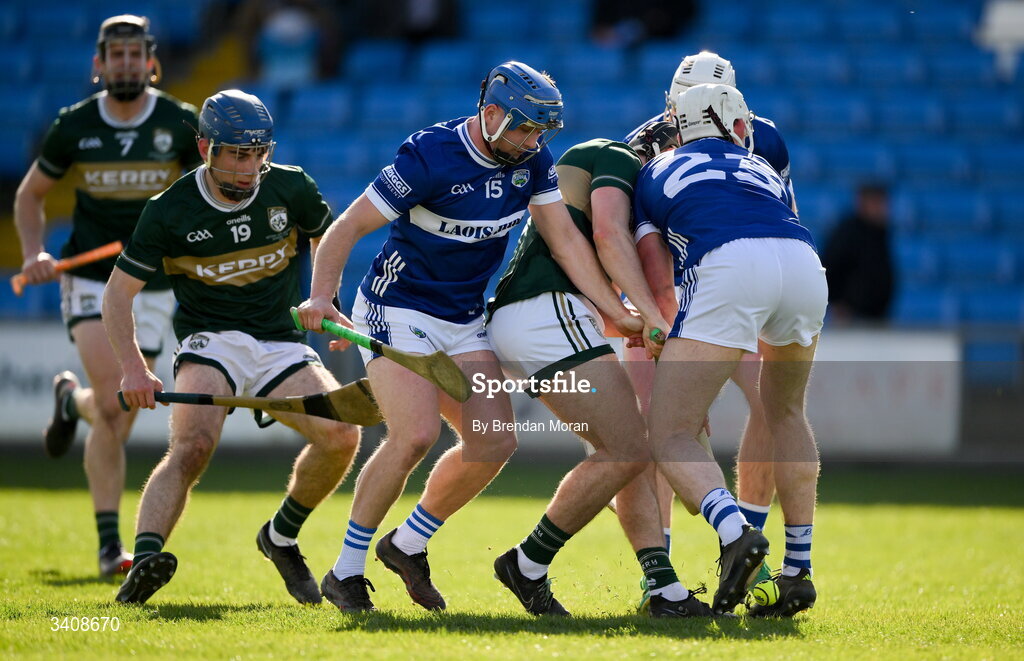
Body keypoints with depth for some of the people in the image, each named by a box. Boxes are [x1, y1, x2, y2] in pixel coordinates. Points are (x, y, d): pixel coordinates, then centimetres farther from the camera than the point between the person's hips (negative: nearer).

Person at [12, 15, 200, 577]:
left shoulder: (180, 123, -3)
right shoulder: (73, 126, -3)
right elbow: (30, 195, 10)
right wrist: (33, 254, -6)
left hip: (153, 286, 2)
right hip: (89, 278, -2)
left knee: (118, 420, 5)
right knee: (112, 407, -18)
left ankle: (72, 399, 44)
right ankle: (110, 543, -10)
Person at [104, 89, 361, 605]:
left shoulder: (290, 188, -1)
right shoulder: (171, 211, -8)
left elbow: (327, 238, 20)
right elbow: (118, 293, -3)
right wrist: (133, 367, -16)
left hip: (280, 345, 3)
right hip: (211, 344, -3)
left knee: (342, 434, -21)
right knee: (193, 446, -32)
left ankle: (281, 536, 4)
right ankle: (145, 558, -48)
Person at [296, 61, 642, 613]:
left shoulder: (532, 160, -3)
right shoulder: (429, 155, -22)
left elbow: (565, 238, -1)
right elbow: (347, 227, -21)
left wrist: (618, 313, -9)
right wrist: (321, 297, -37)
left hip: (464, 321, 7)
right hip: (397, 312, -7)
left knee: (495, 442, -7)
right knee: (415, 435, -25)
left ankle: (408, 545, 14)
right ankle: (346, 571, -11)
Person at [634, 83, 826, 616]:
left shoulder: (656, 174, 32)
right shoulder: (763, 172, 39)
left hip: (729, 271, -4)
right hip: (804, 264, 4)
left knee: (670, 437, 1)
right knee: (784, 412, 29)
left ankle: (736, 532, -27)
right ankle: (797, 571, 25)